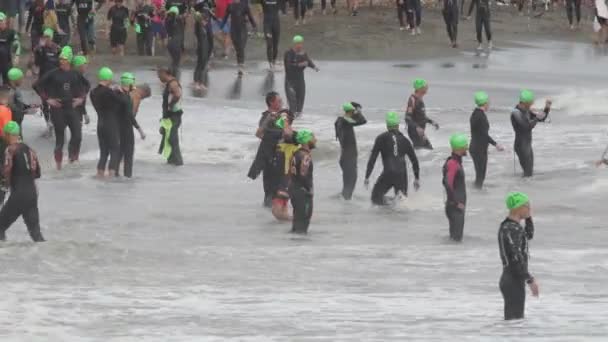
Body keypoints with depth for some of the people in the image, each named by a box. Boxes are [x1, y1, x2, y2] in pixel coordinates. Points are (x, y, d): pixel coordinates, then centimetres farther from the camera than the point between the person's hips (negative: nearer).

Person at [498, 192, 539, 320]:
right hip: (513, 282, -10)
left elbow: (529, 235, 31)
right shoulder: (512, 229, -19)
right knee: (514, 319, -9)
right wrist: (530, 280, -21)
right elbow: (516, 259, -24)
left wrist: (528, 218, 15)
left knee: (513, 319, 17)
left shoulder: (510, 226, 11)